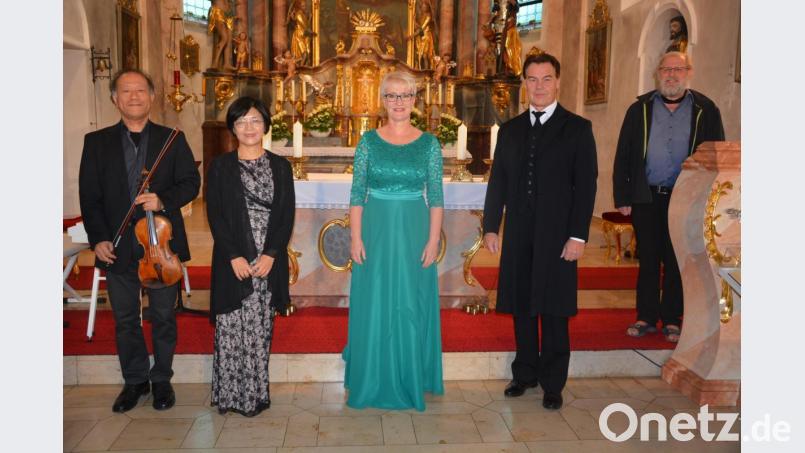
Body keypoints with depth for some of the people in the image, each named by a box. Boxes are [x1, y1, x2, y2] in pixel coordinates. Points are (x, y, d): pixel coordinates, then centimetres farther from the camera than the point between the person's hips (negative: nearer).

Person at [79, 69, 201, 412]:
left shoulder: (172, 139, 3)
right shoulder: (96, 142, 4)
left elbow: (191, 182, -1)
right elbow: (89, 195, 1)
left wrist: (163, 200, -20)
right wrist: (98, 239, -8)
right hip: (118, 248, 1)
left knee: (164, 317, 10)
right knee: (125, 319, 12)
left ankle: (162, 379, 27)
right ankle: (134, 381, 29)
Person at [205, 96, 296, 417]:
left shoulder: (280, 166, 8)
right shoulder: (220, 166, 4)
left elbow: (287, 214, 3)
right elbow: (214, 215, -2)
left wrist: (270, 254, -9)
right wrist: (234, 256, -11)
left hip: (269, 261, 1)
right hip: (233, 261, -1)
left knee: (261, 329, 6)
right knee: (231, 328, 0)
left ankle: (257, 393, 17)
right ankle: (230, 394, 12)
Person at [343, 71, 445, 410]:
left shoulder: (428, 143, 2)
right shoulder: (369, 141, 2)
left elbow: (436, 197, 0)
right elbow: (357, 193, 1)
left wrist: (434, 239, -7)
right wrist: (356, 237, -6)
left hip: (414, 232, 0)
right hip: (376, 231, 0)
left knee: (412, 307, 8)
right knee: (373, 306, 7)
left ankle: (410, 382, 25)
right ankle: (373, 383, 23)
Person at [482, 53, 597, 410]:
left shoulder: (577, 129, 1)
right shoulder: (510, 129, 12)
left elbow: (585, 185, -4)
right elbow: (498, 181, 11)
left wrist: (578, 235, -10)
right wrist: (491, 226, 5)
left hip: (558, 236, -3)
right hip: (518, 235, 4)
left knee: (553, 312, 3)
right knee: (522, 308, 10)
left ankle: (552, 384, 16)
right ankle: (525, 374, 25)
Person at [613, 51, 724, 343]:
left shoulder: (706, 111, 3)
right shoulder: (640, 110, 5)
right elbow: (623, 156, 4)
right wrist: (622, 198, -2)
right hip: (646, 198, 1)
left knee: (676, 262, 7)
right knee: (648, 259, 8)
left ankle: (672, 320, 19)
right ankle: (646, 317, 19)